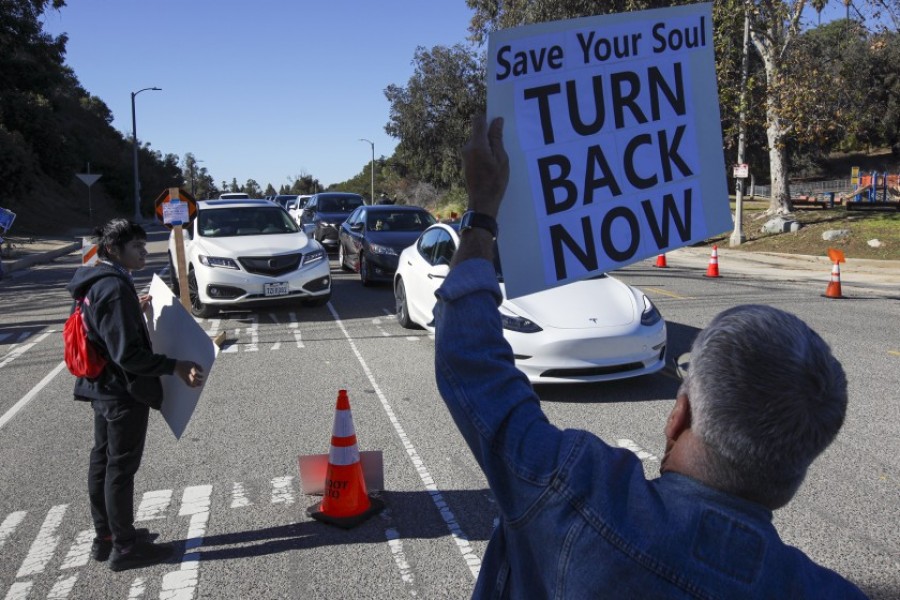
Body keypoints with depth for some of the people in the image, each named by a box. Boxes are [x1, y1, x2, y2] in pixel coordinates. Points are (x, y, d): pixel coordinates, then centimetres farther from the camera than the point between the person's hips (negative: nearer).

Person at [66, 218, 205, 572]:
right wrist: (174, 367, -26)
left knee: (102, 461, 17)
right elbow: (127, 353, -27)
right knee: (121, 468, 1)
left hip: (102, 387, 10)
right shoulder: (116, 288, -23)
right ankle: (125, 548, 14)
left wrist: (134, 311, 20)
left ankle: (105, 537, 32)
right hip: (124, 391, -10)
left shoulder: (96, 283, 8)